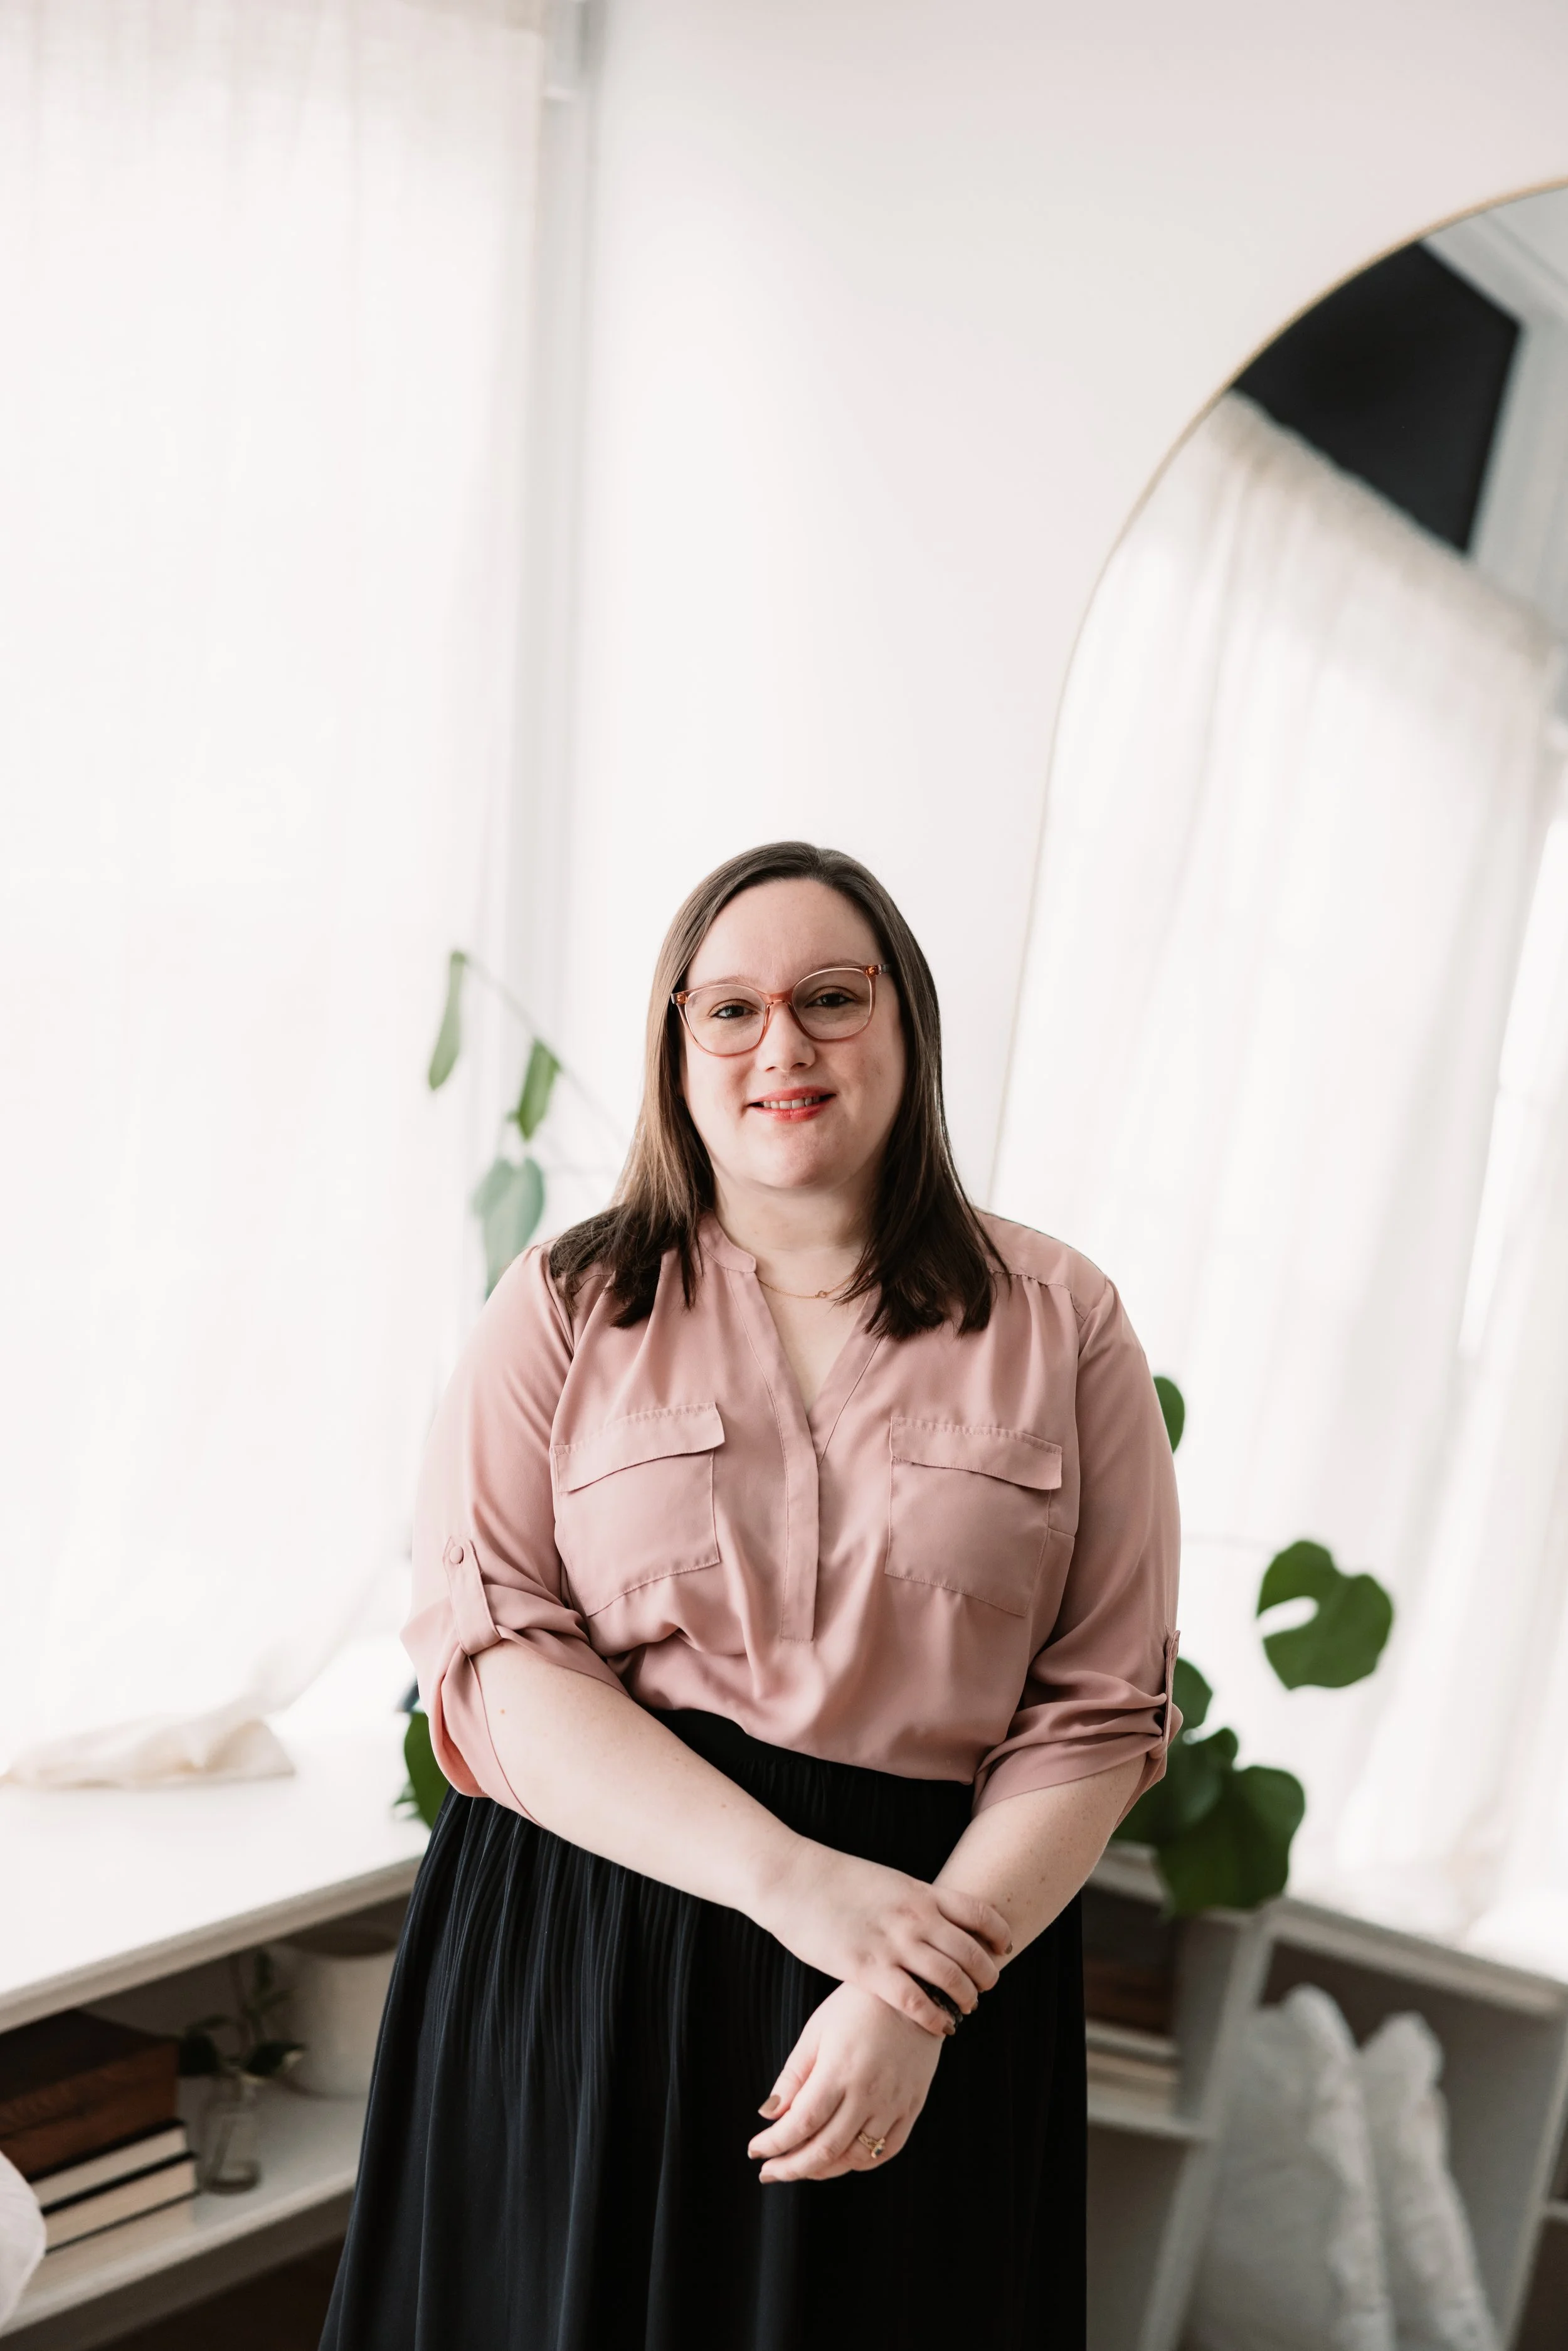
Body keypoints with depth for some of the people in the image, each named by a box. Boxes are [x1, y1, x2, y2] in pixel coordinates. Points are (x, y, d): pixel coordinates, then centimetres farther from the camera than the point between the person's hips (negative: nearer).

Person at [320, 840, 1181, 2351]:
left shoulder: (1059, 1325, 0)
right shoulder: (565, 1307, -1)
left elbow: (1103, 1706, -2)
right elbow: (487, 1652, -9)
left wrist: (929, 1981, -15)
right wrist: (791, 1879, -18)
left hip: (946, 1947, 1)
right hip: (575, 1956, 0)